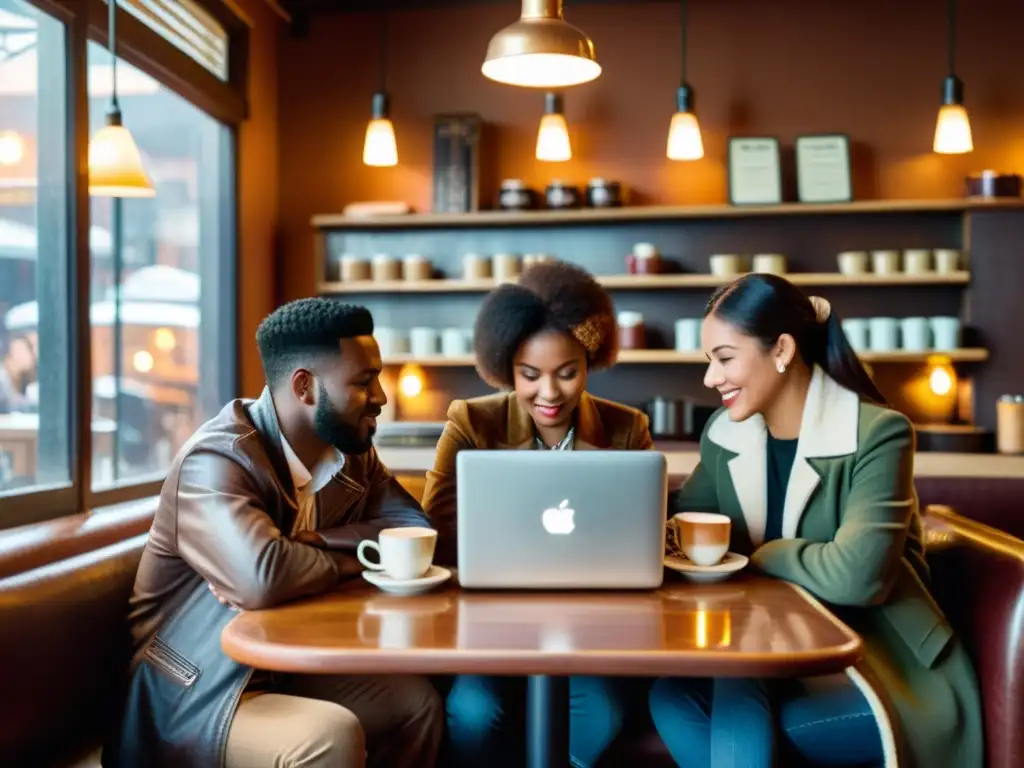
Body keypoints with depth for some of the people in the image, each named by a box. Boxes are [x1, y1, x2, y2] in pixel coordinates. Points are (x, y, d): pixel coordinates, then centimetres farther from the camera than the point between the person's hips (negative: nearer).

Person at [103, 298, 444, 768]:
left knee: (416, 702, -1)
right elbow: (263, 579, -39)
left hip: (284, 667, 8)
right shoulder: (216, 459, -24)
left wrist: (315, 541, -20)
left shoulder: (351, 450, 2)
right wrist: (348, 558, -17)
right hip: (193, 693, -8)